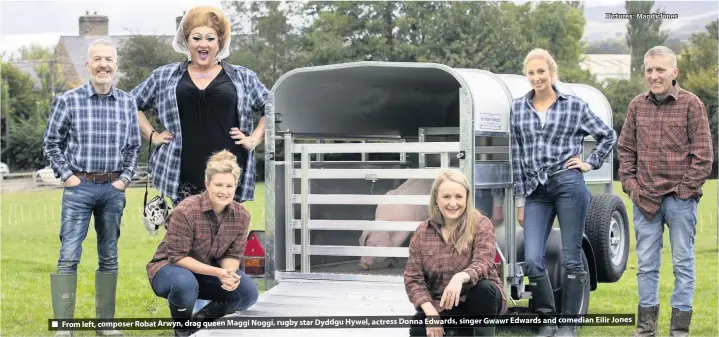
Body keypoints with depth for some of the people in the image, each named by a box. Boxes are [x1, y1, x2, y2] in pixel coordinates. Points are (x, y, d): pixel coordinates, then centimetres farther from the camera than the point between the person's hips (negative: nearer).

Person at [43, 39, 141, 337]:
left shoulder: (128, 103, 4)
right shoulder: (68, 100, -4)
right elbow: (52, 142, 3)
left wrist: (125, 178, 3)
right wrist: (66, 175, -4)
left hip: (113, 188, 3)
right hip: (79, 186, -3)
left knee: (109, 257, 9)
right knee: (69, 256, -7)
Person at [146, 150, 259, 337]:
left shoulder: (241, 215, -11)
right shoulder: (185, 211, -28)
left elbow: (233, 255, -6)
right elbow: (178, 257, -26)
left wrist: (228, 274, -32)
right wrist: (217, 272, -36)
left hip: (210, 272, 5)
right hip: (170, 268, -5)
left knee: (248, 292, -17)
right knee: (185, 284, -40)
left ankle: (201, 320, 8)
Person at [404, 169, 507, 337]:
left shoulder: (481, 225, -9)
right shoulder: (422, 233, -1)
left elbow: (483, 263, -23)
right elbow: (413, 278, -4)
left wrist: (460, 278, -46)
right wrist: (430, 311, -21)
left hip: (478, 302, -3)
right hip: (441, 307, 3)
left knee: (483, 288, -37)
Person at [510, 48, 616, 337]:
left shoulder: (574, 105, 4)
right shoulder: (518, 109, 11)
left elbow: (608, 135, 13)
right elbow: (517, 157, 11)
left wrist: (591, 163, 4)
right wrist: (520, 199, 9)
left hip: (569, 185, -2)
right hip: (536, 192, 3)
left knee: (571, 258, 0)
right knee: (532, 261, -6)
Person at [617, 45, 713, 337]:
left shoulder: (691, 104, -5)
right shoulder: (637, 105, 7)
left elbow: (703, 155, -6)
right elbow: (625, 149, 14)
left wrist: (686, 189, -9)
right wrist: (629, 184, 4)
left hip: (680, 199, -4)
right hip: (644, 200, 4)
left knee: (682, 263, 4)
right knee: (646, 264, 10)